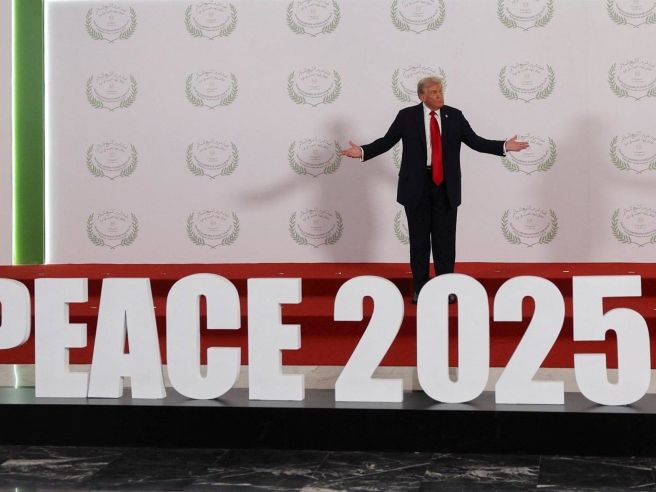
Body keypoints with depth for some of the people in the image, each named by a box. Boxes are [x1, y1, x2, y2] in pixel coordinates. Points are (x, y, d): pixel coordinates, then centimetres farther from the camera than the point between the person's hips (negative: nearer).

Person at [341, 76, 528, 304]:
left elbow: (475, 141, 5)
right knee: (419, 238, 5)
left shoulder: (455, 116, 3)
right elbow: (387, 141, -2)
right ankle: (419, 287, 14)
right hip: (417, 185, -1)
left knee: (445, 238, 4)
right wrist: (362, 151, -15)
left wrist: (504, 146, -5)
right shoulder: (407, 116, -2)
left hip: (445, 185, 1)